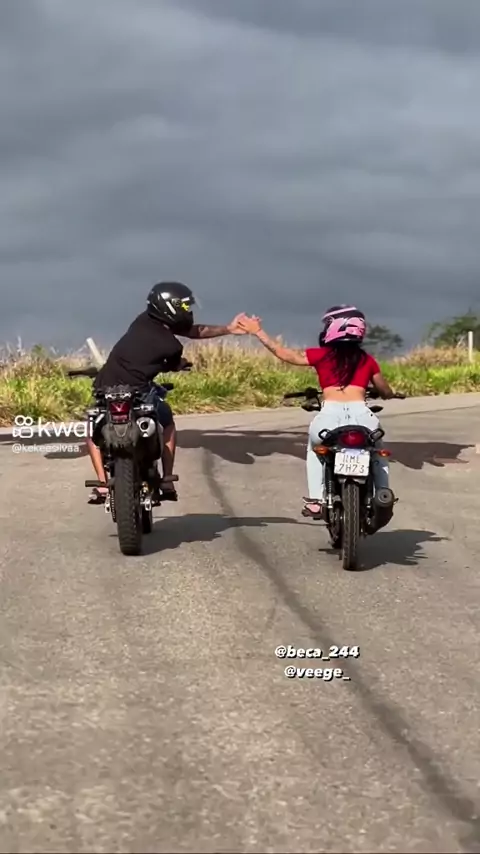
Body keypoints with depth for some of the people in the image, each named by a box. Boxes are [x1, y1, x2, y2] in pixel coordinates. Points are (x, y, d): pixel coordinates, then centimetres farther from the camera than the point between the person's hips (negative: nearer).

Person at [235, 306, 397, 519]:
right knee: (377, 451, 33)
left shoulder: (321, 355, 11)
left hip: (330, 415, -1)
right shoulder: (367, 360, 17)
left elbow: (285, 354, 15)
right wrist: (384, 394, 51)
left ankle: (316, 500, 20)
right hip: (361, 415, 1)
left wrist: (258, 332, 25)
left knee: (315, 448, 32)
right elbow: (386, 393, 27)